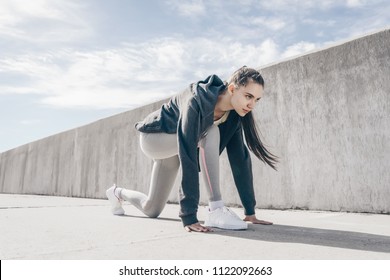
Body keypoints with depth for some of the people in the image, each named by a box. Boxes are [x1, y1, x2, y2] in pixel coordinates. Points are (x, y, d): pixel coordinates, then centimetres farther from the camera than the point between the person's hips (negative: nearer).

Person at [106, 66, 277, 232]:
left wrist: (250, 211, -16)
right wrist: (189, 216, -46)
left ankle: (118, 193, 43)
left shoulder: (233, 113, -16)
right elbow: (188, 158, -44)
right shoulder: (197, 101, -38)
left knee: (151, 210, 12)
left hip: (174, 147, 6)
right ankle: (216, 210, -27)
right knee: (209, 133, -34)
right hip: (153, 137, -6)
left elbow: (240, 158, -16)